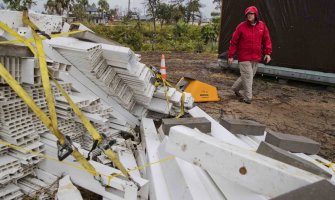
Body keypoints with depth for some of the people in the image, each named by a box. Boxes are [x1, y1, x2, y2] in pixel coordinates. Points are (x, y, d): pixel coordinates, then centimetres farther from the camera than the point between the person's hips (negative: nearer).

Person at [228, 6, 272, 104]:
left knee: (250, 75, 14)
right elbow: (234, 41, -3)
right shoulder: (241, 26, -7)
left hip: (256, 57, 5)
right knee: (247, 76, -6)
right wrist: (231, 56, -5)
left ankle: (235, 88, 34)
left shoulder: (262, 26, 4)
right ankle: (248, 97, 5)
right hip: (244, 57, -5)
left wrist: (267, 53, 2)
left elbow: (266, 40, 11)